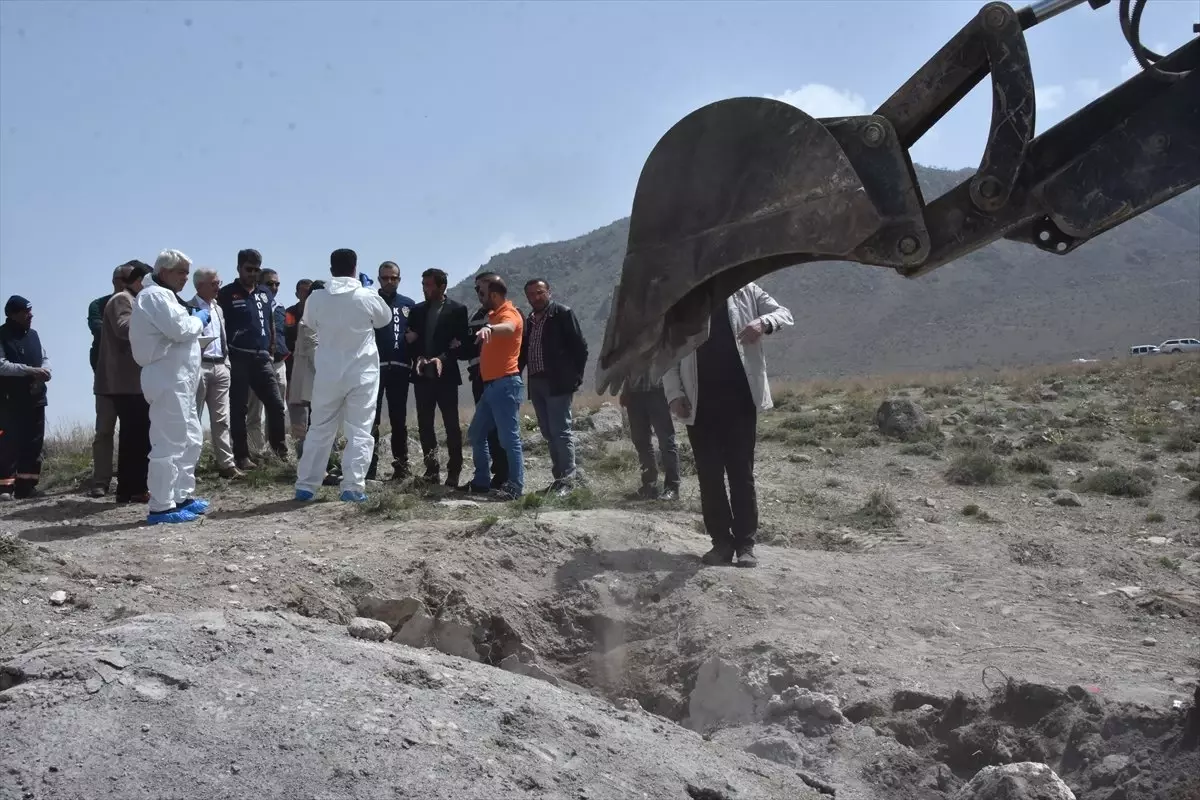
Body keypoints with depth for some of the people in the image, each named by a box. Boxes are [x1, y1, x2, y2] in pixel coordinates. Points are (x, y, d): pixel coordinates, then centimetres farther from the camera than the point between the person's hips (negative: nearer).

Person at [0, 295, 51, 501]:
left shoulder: (33, 335, 15)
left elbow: (45, 357, 17)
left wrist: (44, 370, -7)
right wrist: (30, 370, -23)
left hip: (35, 398, 7)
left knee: (33, 443, 6)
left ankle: (26, 485, 11)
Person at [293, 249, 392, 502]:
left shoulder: (316, 299, -4)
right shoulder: (367, 297, -9)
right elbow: (385, 319, 11)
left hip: (328, 374, 2)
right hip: (362, 374, -2)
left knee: (319, 430, 12)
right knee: (360, 431, 1)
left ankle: (305, 485, 14)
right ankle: (353, 487, -6)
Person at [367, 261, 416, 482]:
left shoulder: (409, 304, 13)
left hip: (399, 367, 2)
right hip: (374, 366, -2)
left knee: (399, 418, 8)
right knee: (371, 416, -4)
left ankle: (401, 465, 13)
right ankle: (369, 465, -5)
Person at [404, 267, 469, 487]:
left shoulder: (457, 310, -1)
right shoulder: (417, 310, 12)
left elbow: (462, 341, -6)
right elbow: (410, 340, 9)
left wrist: (442, 359, -18)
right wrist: (419, 357, -10)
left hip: (446, 375, -4)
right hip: (422, 375, 4)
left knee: (452, 425, -2)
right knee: (425, 425, 5)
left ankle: (454, 472, 3)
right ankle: (431, 470, 12)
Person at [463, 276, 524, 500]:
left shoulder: (509, 314, -11)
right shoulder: (494, 315, 20)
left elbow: (508, 328, -36)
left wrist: (489, 328, -55)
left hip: (505, 383, -10)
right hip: (491, 385, 10)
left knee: (509, 438, -9)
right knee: (476, 434, 14)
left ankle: (516, 486, -6)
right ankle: (481, 481, 20)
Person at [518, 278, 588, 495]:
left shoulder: (563, 313, -3)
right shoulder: (530, 320, 16)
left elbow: (580, 347, -6)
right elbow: (524, 350, 17)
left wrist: (575, 377, -10)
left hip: (558, 382, -7)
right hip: (536, 383, 7)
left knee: (561, 431, -8)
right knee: (549, 434, 9)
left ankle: (567, 479, -6)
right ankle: (559, 477, 15)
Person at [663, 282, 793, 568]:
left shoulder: (746, 292, 6)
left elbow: (784, 314, 3)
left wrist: (764, 322, -20)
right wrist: (675, 393, -6)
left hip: (740, 400, -1)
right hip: (700, 404, 1)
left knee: (742, 473, 1)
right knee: (709, 475, 4)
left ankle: (745, 543, 6)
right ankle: (721, 541, 12)